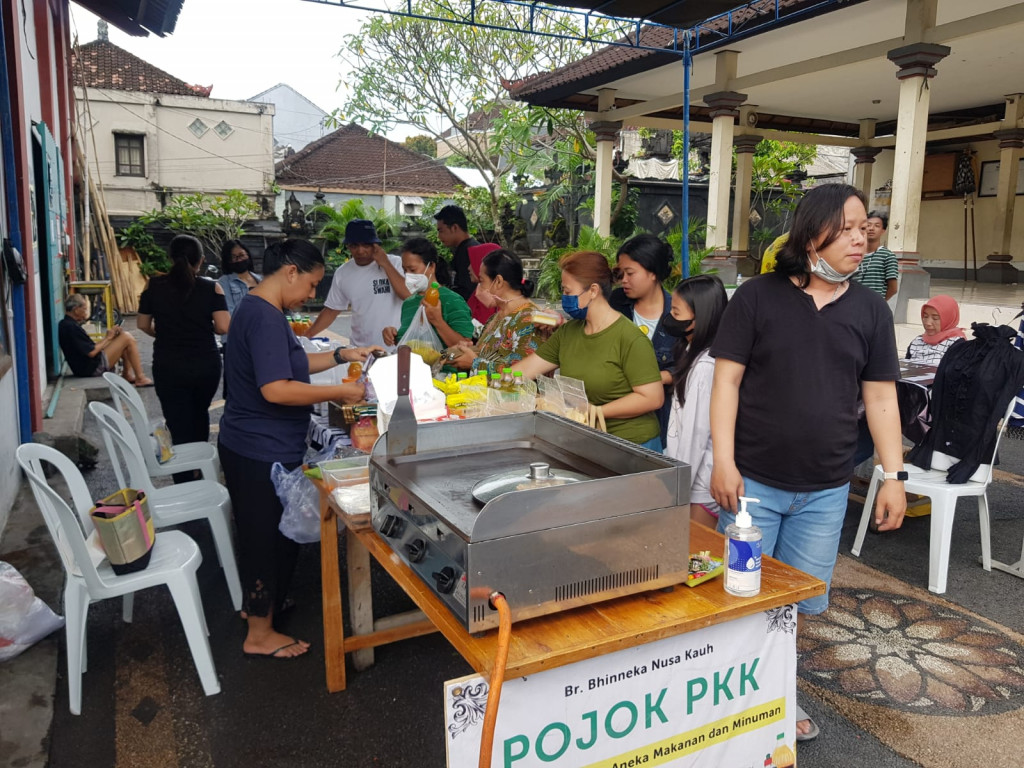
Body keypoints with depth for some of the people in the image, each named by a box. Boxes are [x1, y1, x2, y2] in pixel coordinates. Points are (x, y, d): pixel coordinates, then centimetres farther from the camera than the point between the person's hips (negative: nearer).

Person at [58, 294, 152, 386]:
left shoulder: (65, 324, 12)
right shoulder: (71, 327, -20)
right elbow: (91, 352, -22)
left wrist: (107, 338, 6)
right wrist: (107, 338, -8)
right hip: (92, 369, -11)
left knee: (124, 335, 15)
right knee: (127, 338, -12)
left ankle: (128, 374, 9)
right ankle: (140, 378, -10)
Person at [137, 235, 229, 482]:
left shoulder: (154, 286, -4)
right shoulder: (211, 288, -8)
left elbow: (143, 325, 4)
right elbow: (223, 327, -13)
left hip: (168, 366, 0)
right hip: (206, 364, 1)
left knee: (179, 426, 4)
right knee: (200, 413, 26)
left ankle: (185, 486, 6)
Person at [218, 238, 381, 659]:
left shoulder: (257, 309, 11)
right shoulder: (265, 317, -23)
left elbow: (287, 363, 19)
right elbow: (275, 388, -30)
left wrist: (341, 355, 11)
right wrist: (340, 392, -22)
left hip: (248, 447, 10)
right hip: (264, 452, -10)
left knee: (263, 535, 24)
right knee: (271, 538, 4)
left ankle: (259, 604, 43)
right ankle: (260, 634, 20)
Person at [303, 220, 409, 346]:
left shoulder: (395, 263, -7)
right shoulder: (342, 273, 4)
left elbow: (409, 296, -19)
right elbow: (331, 310, 12)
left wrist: (386, 265, -16)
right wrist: (306, 336, 3)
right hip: (359, 348, 4)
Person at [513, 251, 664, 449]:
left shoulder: (630, 338, -17)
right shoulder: (567, 332, 4)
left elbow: (653, 398, -21)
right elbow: (526, 369, 5)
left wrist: (597, 410, -19)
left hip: (632, 446, -6)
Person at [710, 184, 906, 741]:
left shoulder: (870, 310, 5)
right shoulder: (757, 297, -5)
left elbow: (880, 397, 7)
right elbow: (727, 380, -6)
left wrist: (893, 476, 3)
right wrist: (723, 461, -12)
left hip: (825, 491, 3)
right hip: (753, 481, -3)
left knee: (801, 605, 14)